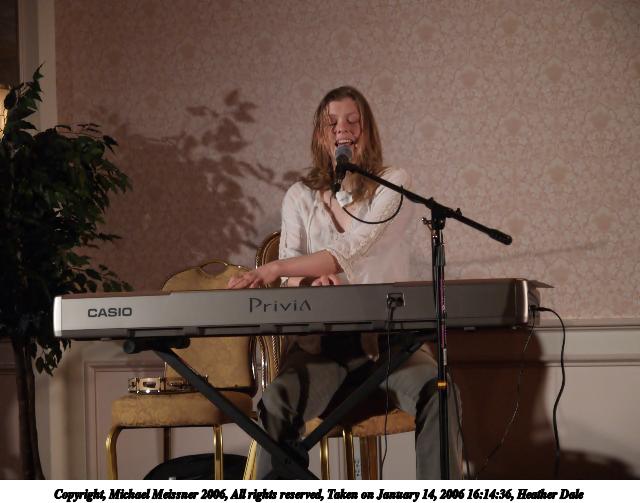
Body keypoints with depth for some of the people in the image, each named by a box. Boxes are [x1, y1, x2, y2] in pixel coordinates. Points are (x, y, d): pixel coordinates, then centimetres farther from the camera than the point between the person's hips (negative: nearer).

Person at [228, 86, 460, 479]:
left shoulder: (393, 183, 3)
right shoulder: (301, 196, 13)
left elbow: (354, 249, -14)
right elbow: (291, 279, 3)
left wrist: (272, 269, -26)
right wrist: (316, 281, -23)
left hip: (389, 334, -1)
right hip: (321, 342, 1)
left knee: (434, 394, -33)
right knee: (276, 405, -31)